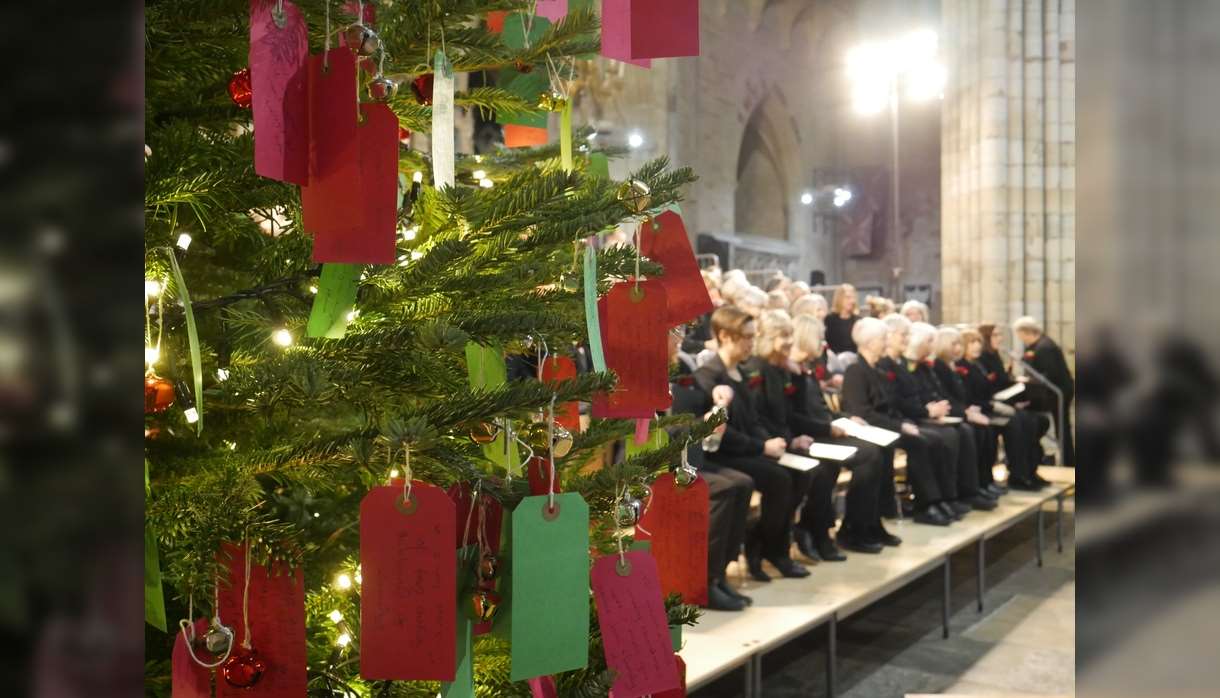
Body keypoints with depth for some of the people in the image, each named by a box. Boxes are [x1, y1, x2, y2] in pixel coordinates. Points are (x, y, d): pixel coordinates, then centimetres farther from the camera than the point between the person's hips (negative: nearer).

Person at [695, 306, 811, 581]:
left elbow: (753, 420, 16)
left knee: (799, 475, -10)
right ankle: (759, 549, -4)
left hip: (747, 449, 9)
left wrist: (770, 441, -5)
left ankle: (774, 547, 2)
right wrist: (762, 447, -18)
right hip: (720, 455, -8)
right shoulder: (708, 375, -14)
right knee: (779, 479, -24)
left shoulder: (741, 373, 15)